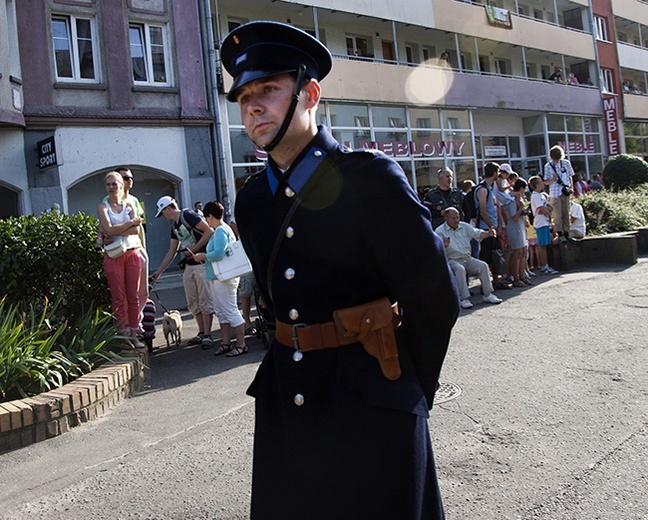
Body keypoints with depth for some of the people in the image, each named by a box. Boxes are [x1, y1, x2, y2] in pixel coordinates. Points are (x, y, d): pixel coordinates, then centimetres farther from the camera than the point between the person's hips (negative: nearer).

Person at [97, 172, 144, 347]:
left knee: (134, 296, 3)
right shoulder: (103, 207, 3)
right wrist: (131, 222, -7)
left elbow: (137, 230, -4)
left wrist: (117, 231, -13)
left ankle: (134, 335, 9)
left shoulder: (129, 205, 10)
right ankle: (123, 334, 5)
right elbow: (109, 230, -13)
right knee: (119, 298, -1)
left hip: (132, 253, 3)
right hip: (114, 255, -2)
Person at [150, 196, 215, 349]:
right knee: (192, 302, 9)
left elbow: (209, 231, -18)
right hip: (188, 265, 9)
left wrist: (194, 249, -16)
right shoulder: (174, 226, 17)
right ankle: (201, 333, 18)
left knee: (205, 301, -6)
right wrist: (158, 272, 20)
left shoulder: (188, 215, -9)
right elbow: (171, 252, 21)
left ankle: (207, 335, -2)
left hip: (202, 263, -9)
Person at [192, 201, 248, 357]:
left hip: (223, 278, -11)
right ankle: (226, 342, 24)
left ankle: (241, 344, 0)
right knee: (221, 312, 15)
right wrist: (204, 256, 15)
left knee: (230, 311, -6)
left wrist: (203, 256, -13)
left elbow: (219, 253, -28)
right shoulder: (223, 229, 17)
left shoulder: (220, 231, -16)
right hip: (217, 278, 11)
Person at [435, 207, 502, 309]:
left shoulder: (465, 226, 14)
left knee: (483, 265, -16)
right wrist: (444, 245, -35)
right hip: (452, 260, -5)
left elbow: (477, 233, 6)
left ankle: (488, 294, -8)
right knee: (460, 269, -35)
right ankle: (464, 299, -35)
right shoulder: (440, 231, -2)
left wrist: (487, 233, -16)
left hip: (467, 259, 5)